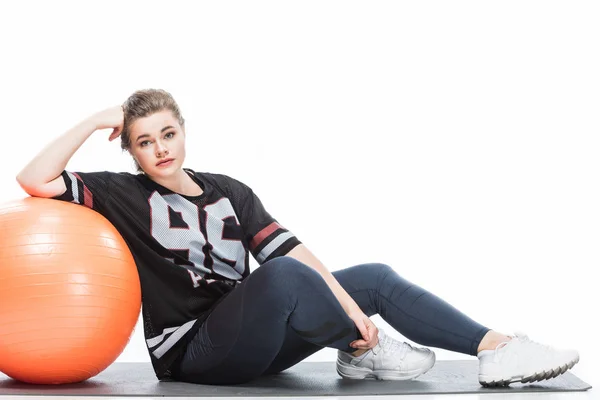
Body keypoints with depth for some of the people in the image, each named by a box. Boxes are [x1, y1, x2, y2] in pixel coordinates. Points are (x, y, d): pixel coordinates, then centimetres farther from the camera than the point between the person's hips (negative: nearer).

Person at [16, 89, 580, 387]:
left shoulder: (229, 192, 11)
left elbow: (290, 248, -1)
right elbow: (34, 180, -13)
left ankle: (495, 349, -4)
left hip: (253, 338, 6)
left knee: (376, 278, -3)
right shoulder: (123, 195, -1)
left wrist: (351, 307, -13)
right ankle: (364, 350, -13)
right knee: (283, 277, -34)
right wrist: (96, 122, -9)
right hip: (193, 352, -6)